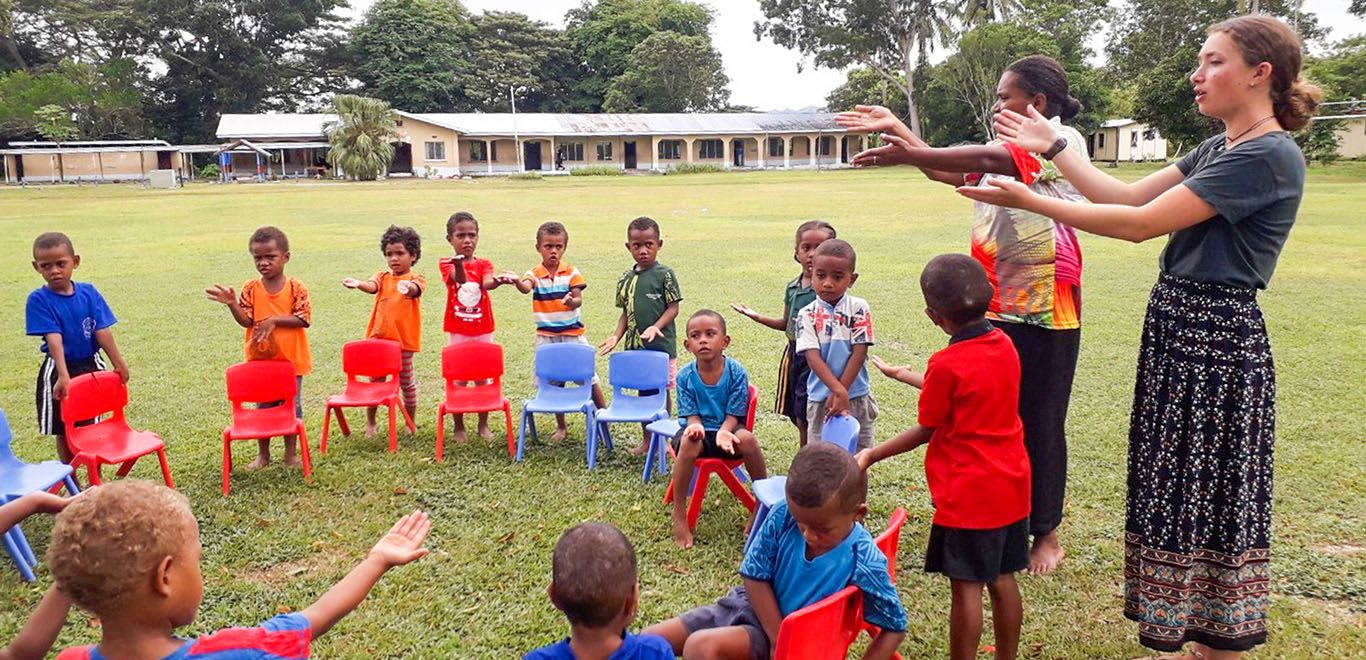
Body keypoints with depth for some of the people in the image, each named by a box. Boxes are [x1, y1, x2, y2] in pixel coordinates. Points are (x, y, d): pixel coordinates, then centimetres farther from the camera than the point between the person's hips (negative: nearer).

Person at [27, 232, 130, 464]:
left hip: (91, 366, 2)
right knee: (64, 431, 11)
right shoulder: (38, 300, -13)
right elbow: (54, 338, -22)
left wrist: (118, 363, -6)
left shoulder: (89, 292, -5)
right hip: (58, 370, -2)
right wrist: (63, 376, -29)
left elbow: (102, 331, -6)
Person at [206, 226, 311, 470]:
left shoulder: (296, 288, -8)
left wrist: (274, 320, -21)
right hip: (259, 360, 2)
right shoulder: (250, 289, -2)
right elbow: (246, 321, -8)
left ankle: (291, 453, 22)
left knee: (292, 407, 8)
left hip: (291, 359, -2)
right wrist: (232, 303, -23)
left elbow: (304, 319, -14)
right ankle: (263, 454, 27)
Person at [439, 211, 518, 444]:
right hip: (457, 331, -2)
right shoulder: (446, 264, -4)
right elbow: (459, 278, -27)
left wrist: (498, 281, -47)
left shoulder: (484, 264, 1)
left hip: (483, 330, 2)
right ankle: (459, 427, 16)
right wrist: (458, 265, -52)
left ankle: (483, 424, 21)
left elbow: (486, 283, -22)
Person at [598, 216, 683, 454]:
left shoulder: (665, 274, -7)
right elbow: (626, 313, 13)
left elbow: (673, 308, -9)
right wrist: (616, 337, 1)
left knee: (662, 390, 4)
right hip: (635, 345, 5)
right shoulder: (626, 279, 8)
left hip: (662, 345, -5)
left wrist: (655, 327, -22)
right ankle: (646, 437, 26)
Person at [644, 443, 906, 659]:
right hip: (753, 602, 5)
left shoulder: (864, 563, -26)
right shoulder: (782, 517, -19)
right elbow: (755, 576, -9)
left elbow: (895, 627, -12)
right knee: (651, 639, -3)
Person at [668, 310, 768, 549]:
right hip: (699, 429, 0)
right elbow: (691, 415, -6)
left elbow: (734, 414, -10)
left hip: (727, 427, 0)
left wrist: (724, 432, -31)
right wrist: (695, 426, -30)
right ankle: (679, 514, -21)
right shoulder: (685, 377, -9)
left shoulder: (736, 372, -12)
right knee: (689, 442, -36)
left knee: (747, 438, -34)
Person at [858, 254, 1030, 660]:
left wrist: (872, 456, 1)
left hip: (968, 494, -7)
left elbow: (926, 431, -10)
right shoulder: (1005, 345, 1)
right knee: (1002, 580, 17)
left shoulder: (947, 365, -19)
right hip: (1011, 486, 7)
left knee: (966, 586, 2)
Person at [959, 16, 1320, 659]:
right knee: (1185, 492, 15)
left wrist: (1030, 201, -19)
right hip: (1178, 324, 9)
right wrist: (1053, 148, 7)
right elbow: (1129, 194, 11)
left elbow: (1141, 222, -20)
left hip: (1216, 339, -9)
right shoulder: (1218, 149, 14)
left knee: (1211, 497, 2)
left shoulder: (1268, 155, -16)